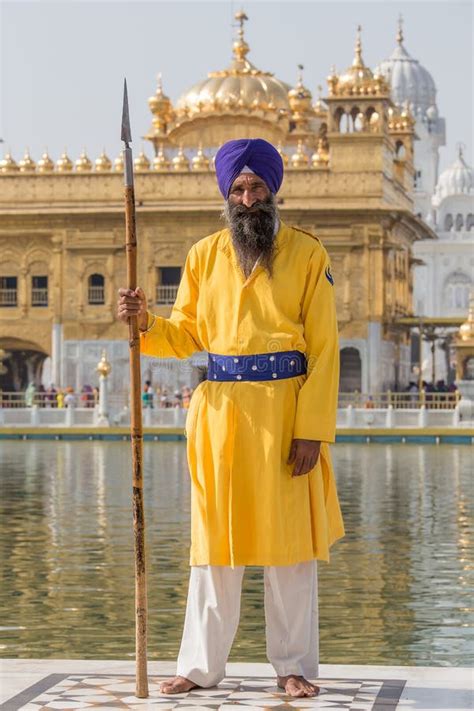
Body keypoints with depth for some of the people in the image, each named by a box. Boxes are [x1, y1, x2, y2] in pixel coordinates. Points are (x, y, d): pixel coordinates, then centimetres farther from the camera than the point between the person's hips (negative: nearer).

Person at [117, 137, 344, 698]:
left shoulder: (307, 254, 0)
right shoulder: (204, 256, 9)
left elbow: (324, 349, -4)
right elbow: (186, 336, 12)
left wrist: (312, 429, -11)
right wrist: (144, 321, -9)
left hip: (286, 408, -2)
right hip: (220, 410, 2)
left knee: (290, 546, 3)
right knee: (214, 544, 6)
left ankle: (294, 666, 14)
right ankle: (201, 666, 15)